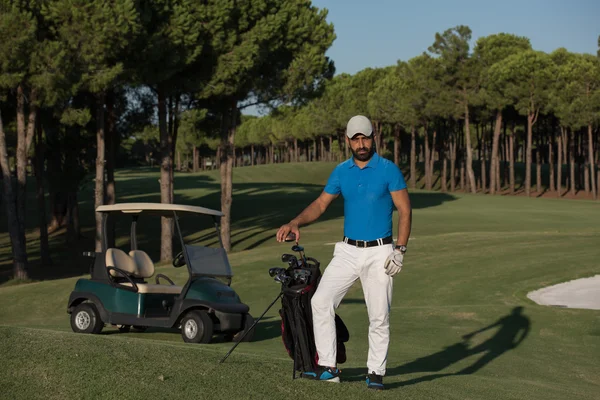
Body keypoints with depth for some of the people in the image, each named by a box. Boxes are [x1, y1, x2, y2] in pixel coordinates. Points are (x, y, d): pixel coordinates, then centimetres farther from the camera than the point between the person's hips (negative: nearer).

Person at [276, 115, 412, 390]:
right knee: (320, 302, -6)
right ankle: (328, 367, 1)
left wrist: (400, 250, -15)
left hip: (379, 253, -4)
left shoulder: (389, 170, -7)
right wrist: (296, 223, -13)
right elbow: (320, 204, 5)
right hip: (348, 251, 4)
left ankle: (376, 372, 13)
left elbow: (405, 210, -7)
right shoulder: (341, 171, 6)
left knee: (379, 315, -2)